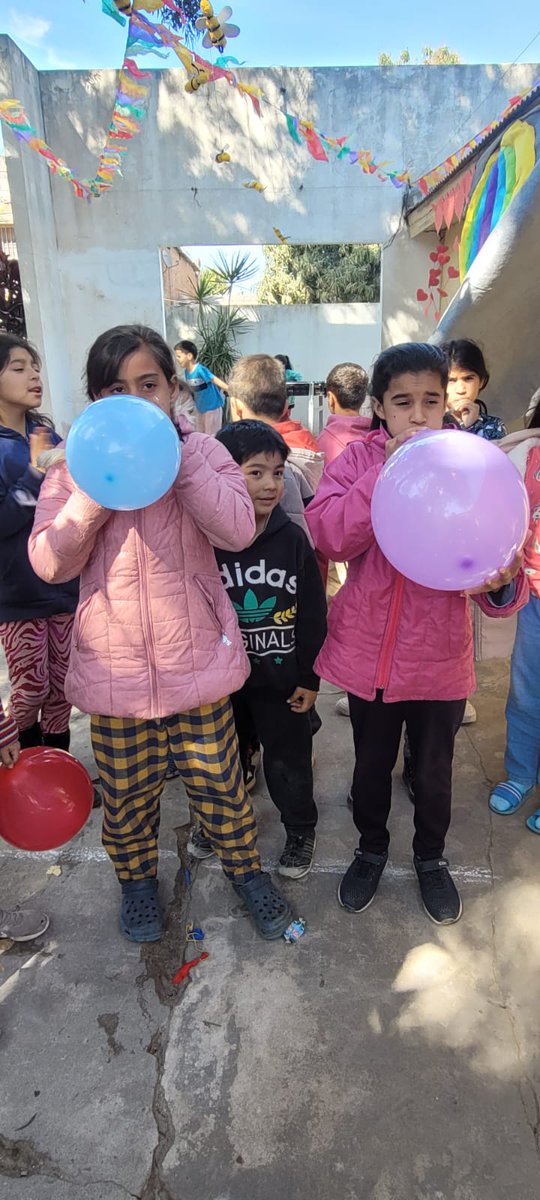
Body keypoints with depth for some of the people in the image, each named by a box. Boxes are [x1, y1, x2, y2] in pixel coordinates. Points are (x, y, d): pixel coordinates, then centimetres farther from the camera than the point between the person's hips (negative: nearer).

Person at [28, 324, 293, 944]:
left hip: (196, 657, -1)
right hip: (112, 665, 1)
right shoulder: (75, 462, 0)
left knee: (218, 781, 15)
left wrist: (177, 457, -21)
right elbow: (50, 563, -9)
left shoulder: (201, 452, -2)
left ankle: (244, 867, 42)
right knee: (126, 791, 19)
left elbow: (238, 530, -18)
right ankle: (136, 876, 47)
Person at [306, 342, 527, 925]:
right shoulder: (358, 459, -4)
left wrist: (503, 582, -31)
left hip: (440, 654, 0)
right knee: (372, 764, 20)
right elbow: (327, 535, -18)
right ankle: (371, 849, 48)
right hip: (368, 651, 0)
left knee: (434, 771, 19)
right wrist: (386, 474, -25)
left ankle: (431, 856, 49)